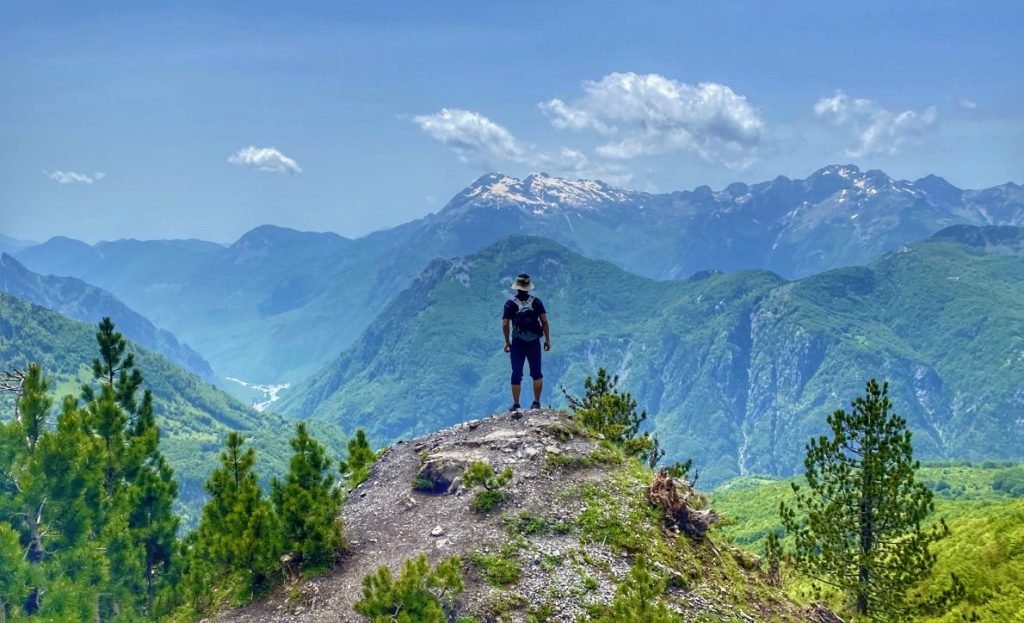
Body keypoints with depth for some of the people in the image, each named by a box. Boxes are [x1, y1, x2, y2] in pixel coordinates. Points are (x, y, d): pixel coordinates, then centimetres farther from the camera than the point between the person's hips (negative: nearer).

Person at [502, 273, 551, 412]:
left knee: (516, 374, 5)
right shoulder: (536, 302, -1)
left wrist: (507, 341, 2)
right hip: (534, 342, 1)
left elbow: (505, 324, -8)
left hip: (517, 343, -1)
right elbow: (544, 321, -5)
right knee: (536, 373, 11)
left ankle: (516, 405, 5)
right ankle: (536, 403, 8)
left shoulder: (510, 303, -4)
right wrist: (547, 339, 3)